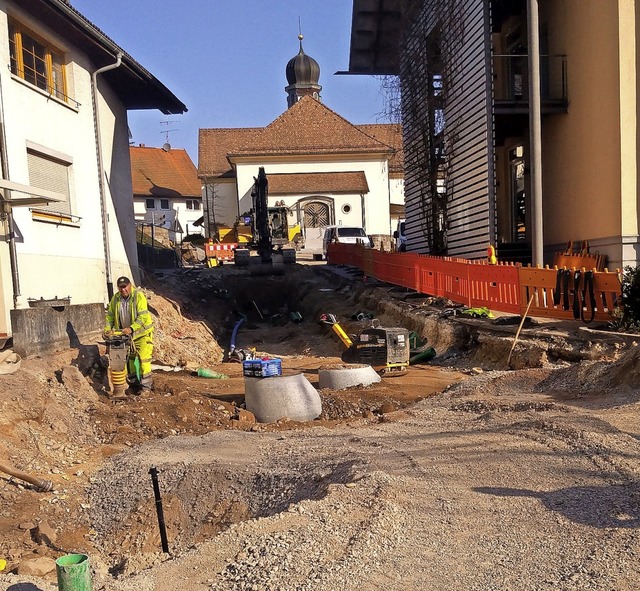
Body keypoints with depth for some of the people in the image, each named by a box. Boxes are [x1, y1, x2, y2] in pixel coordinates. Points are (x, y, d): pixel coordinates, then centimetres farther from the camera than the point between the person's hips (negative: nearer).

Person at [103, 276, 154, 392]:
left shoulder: (139, 296, -21)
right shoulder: (115, 298, -3)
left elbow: (142, 317, -27)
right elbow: (110, 315, 6)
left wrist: (131, 328, -36)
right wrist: (107, 329, -9)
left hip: (141, 332, -6)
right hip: (126, 334, 6)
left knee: (143, 357, -10)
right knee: (129, 357, 15)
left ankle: (146, 385, -5)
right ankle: (133, 381, 30)